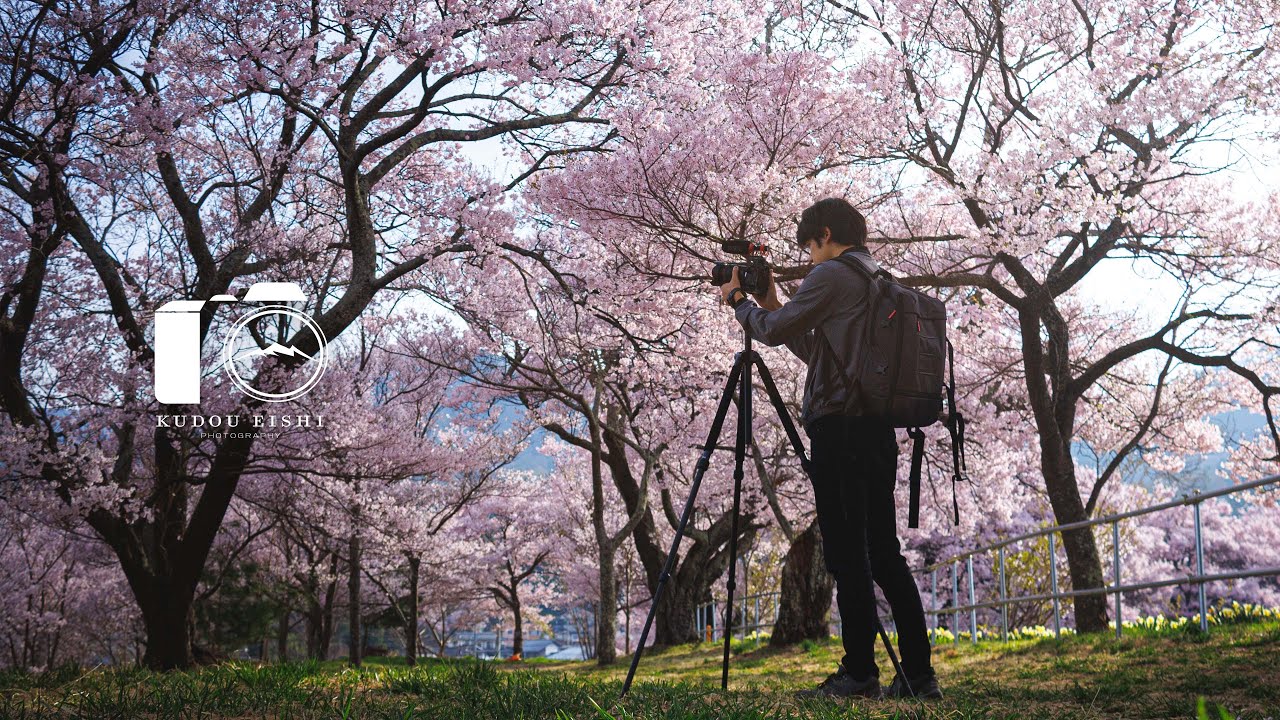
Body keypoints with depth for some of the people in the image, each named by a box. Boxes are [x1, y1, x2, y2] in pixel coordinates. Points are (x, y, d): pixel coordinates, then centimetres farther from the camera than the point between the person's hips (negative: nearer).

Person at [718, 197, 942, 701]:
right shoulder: (880, 282, 23)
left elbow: (773, 332, -2)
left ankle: (859, 674, -7)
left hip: (838, 427, -9)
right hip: (879, 429, 9)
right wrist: (771, 304, 27)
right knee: (884, 553, 8)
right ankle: (918, 674, 8)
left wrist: (738, 301, 16)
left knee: (847, 554, -7)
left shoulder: (831, 275, -4)